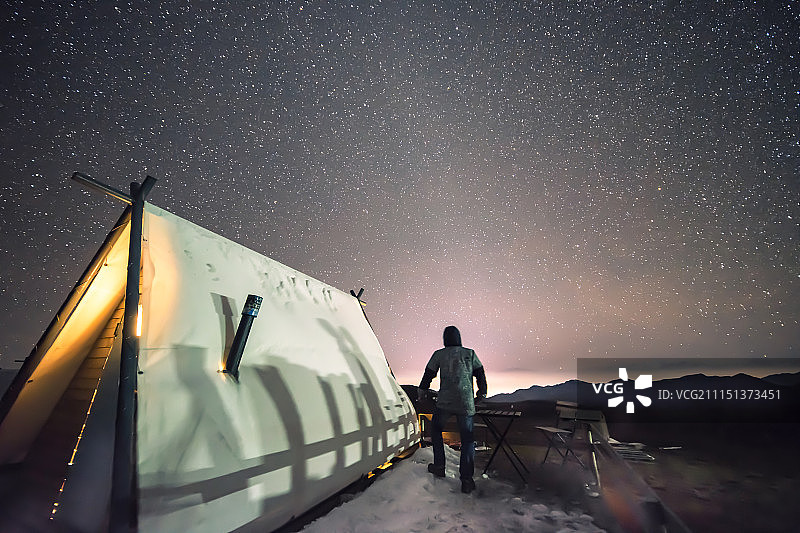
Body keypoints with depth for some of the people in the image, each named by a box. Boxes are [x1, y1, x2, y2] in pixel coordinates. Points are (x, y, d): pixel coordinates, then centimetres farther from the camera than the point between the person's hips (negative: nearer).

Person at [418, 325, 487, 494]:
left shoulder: (439, 354, 5)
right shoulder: (470, 353, 8)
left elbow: (428, 374, 11)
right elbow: (480, 374, 9)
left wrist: (422, 391, 27)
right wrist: (482, 393, 22)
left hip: (444, 402, 0)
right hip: (466, 404, 1)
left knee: (436, 430, 23)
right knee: (467, 439, 9)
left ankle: (439, 467, 22)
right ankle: (466, 480, 3)